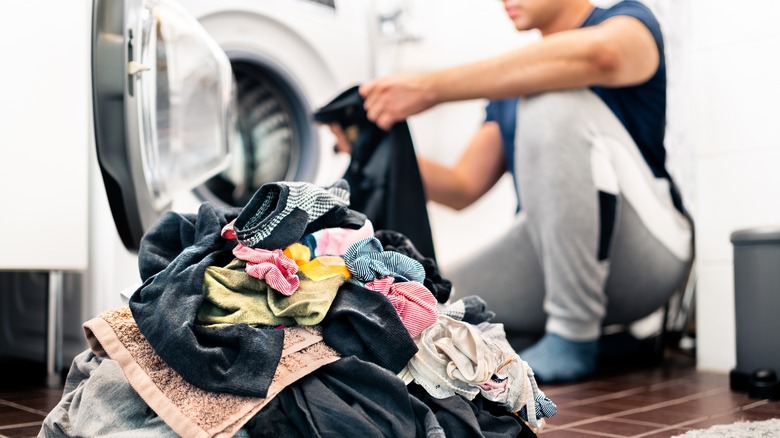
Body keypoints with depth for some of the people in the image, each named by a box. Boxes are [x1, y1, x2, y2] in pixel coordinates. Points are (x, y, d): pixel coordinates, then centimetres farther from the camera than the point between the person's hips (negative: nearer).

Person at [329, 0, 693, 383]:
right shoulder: (516, 81, 18)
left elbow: (596, 54, -28)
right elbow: (463, 189, 11)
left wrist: (431, 87, -27)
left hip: (644, 252, -5)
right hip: (549, 258, 6)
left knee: (554, 101, -26)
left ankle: (573, 339, -19)